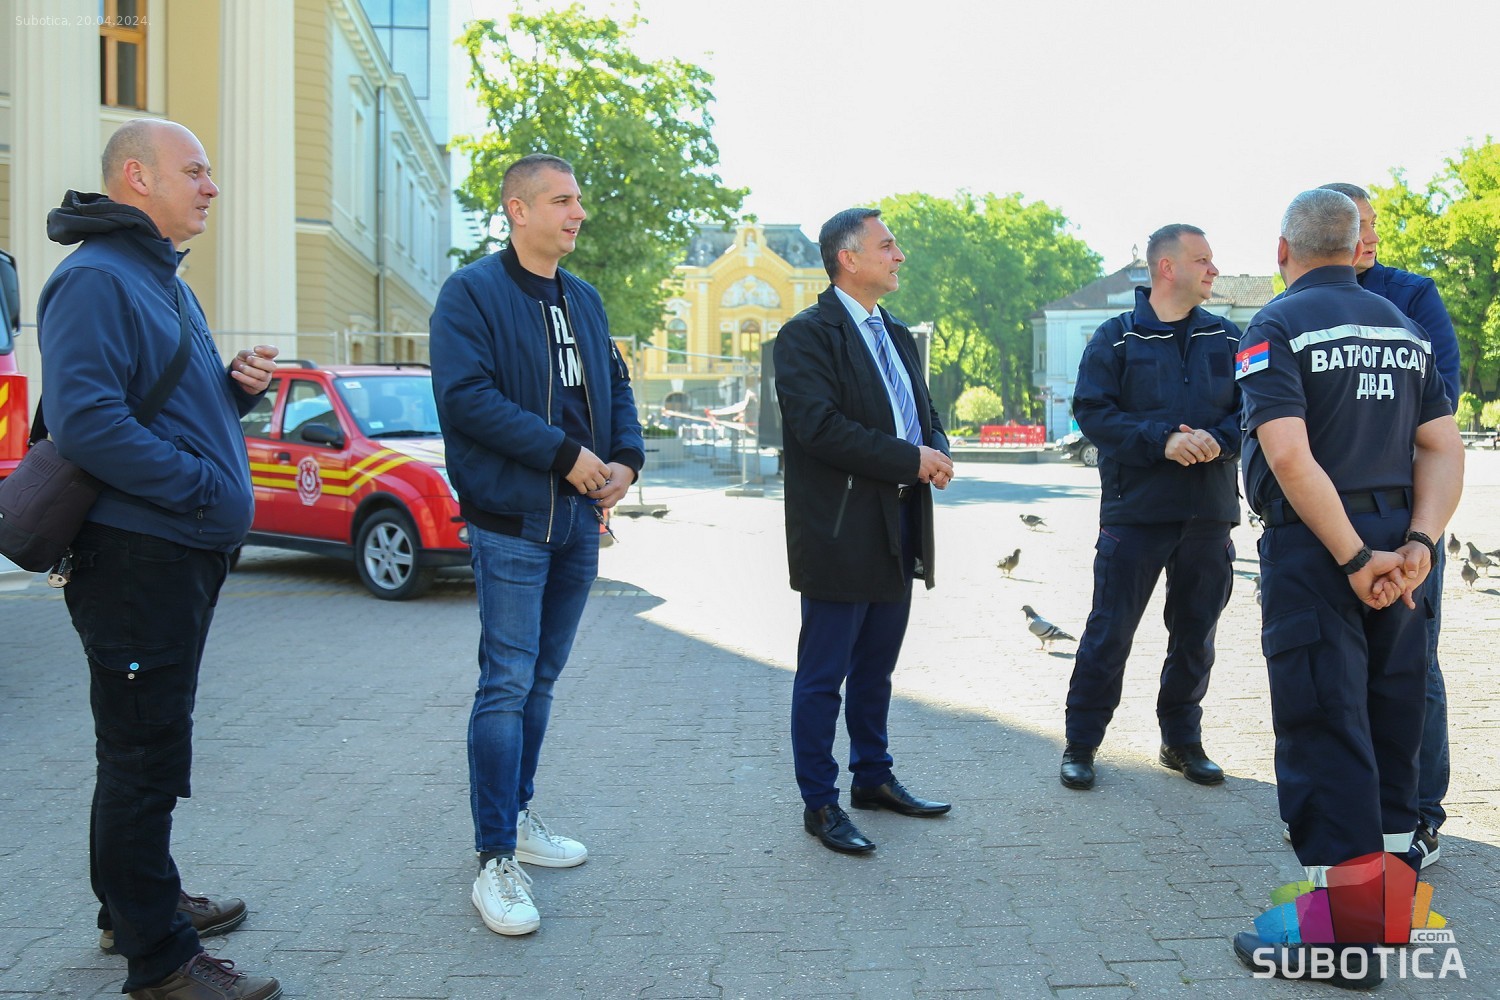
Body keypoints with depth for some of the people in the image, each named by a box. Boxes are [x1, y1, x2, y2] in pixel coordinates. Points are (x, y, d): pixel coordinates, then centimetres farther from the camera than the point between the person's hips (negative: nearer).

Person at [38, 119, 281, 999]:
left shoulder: (168, 282, 19)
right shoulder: (95, 279, -13)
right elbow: (85, 422, -24)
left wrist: (236, 384, 4)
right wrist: (205, 486, -22)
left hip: (187, 552, 10)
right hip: (136, 555, -10)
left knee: (150, 745, 20)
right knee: (146, 756, -2)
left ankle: (138, 904, 36)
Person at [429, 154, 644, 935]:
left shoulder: (584, 299, 15)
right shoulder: (472, 291, -7)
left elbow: (615, 385, 19)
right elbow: (466, 396, -18)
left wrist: (626, 458, -1)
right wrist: (565, 454, -19)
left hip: (579, 520, 7)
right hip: (511, 521, -7)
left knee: (540, 680, 15)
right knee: (508, 684, -7)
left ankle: (518, 817, 29)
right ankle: (496, 861, 1)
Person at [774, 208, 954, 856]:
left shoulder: (897, 336, 18)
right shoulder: (807, 334, -9)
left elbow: (924, 413, 19)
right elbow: (820, 426, -21)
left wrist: (936, 453, -4)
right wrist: (911, 459, -18)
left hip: (898, 531, 8)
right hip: (841, 531, -8)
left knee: (875, 669, 18)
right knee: (823, 676, 1)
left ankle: (873, 779, 32)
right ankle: (820, 804, 12)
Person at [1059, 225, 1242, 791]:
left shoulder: (1227, 338, 10)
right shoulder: (1117, 337, 0)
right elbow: (1092, 411, -9)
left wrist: (1217, 440, -15)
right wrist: (1162, 442, -19)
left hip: (1209, 514, 4)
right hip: (1135, 511, -4)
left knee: (1195, 635, 13)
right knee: (1109, 632, 0)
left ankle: (1182, 743, 28)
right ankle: (1080, 744, 12)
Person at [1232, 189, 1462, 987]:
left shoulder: (1277, 326, -7)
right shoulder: (1404, 327, 13)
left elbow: (1290, 456, -20)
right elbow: (1443, 449, 5)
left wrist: (1355, 560, -16)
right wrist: (1416, 546, -5)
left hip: (1314, 547, -6)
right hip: (1397, 542, 7)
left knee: (1323, 729, -1)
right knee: (1388, 724, 16)